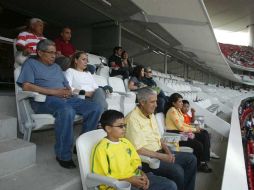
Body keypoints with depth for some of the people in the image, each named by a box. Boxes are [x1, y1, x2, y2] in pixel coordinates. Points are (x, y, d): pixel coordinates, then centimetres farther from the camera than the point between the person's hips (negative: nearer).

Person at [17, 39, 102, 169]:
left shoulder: (56, 67, 29)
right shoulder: (31, 63, 10)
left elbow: (67, 86, 25)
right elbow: (26, 86, -7)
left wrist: (69, 91, -2)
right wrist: (54, 92, -13)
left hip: (66, 98, 7)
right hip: (45, 99, -6)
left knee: (95, 108, -15)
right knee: (67, 111, -40)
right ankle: (63, 155, -24)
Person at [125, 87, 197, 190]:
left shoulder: (151, 115, 9)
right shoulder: (133, 118, -19)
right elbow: (138, 150, -22)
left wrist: (168, 153, -1)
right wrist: (162, 157, -18)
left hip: (159, 153, 9)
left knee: (191, 159, 4)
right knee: (177, 170, -26)